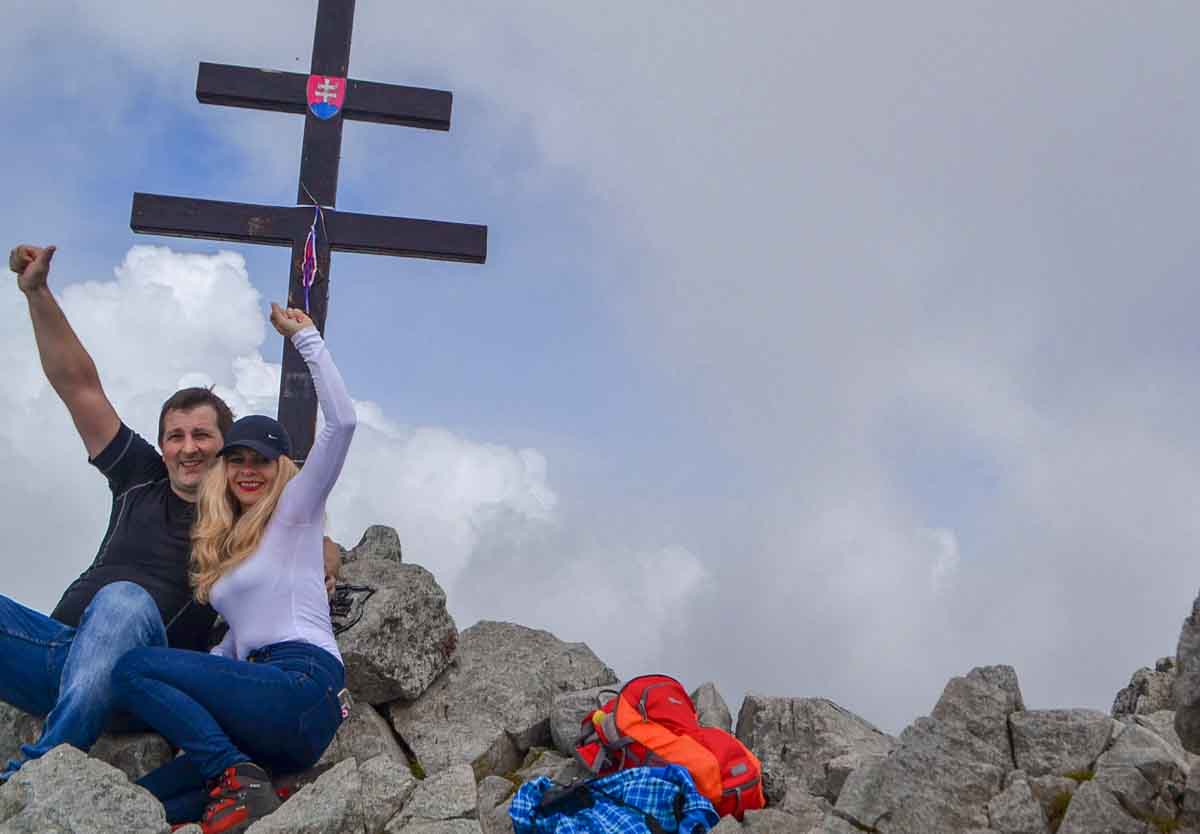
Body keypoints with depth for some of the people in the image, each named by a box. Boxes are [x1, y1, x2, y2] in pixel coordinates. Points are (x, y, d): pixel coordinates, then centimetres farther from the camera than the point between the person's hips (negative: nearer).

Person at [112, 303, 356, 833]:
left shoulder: (295, 509, 7)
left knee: (134, 669, -20)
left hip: (303, 683, -7)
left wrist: (305, 336, -3)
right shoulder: (224, 544, 29)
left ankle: (236, 780, -24)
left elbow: (341, 423, -7)